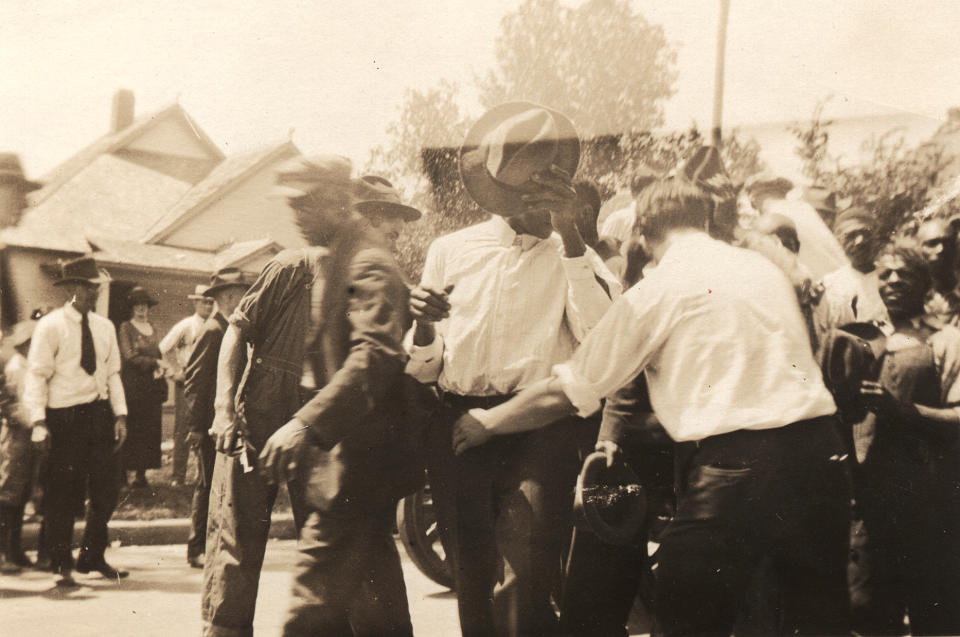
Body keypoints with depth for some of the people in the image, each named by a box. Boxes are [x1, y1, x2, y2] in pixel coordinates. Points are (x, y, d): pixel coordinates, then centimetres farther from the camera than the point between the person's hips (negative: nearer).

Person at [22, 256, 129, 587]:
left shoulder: (105, 327, 11)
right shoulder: (50, 326, -6)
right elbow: (36, 374, -8)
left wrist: (120, 414, 7)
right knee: (62, 495, 1)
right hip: (65, 416, -5)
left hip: (100, 414, 5)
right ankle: (62, 565, 15)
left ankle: (92, 557, 23)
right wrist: (38, 421, -16)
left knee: (107, 488, 6)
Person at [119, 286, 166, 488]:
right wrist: (154, 363, -7)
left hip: (152, 386, 6)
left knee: (150, 430, 4)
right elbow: (129, 356, -9)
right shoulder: (126, 327, -1)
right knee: (130, 431, -5)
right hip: (132, 385, -5)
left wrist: (159, 369, 3)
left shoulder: (152, 328, 16)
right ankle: (123, 471, 1)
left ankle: (142, 472, 9)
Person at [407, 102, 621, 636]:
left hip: (542, 426, -2)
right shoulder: (450, 251, 13)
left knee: (532, 568, -17)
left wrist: (571, 238, -13)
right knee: (471, 580, 8)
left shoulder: (572, 255, 8)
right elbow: (422, 371, 11)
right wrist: (423, 330, -11)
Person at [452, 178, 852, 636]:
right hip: (818, 446, 6)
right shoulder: (765, 268, 17)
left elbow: (567, 394, 5)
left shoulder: (656, 290, 0)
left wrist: (487, 422, 21)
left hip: (735, 465, -6)